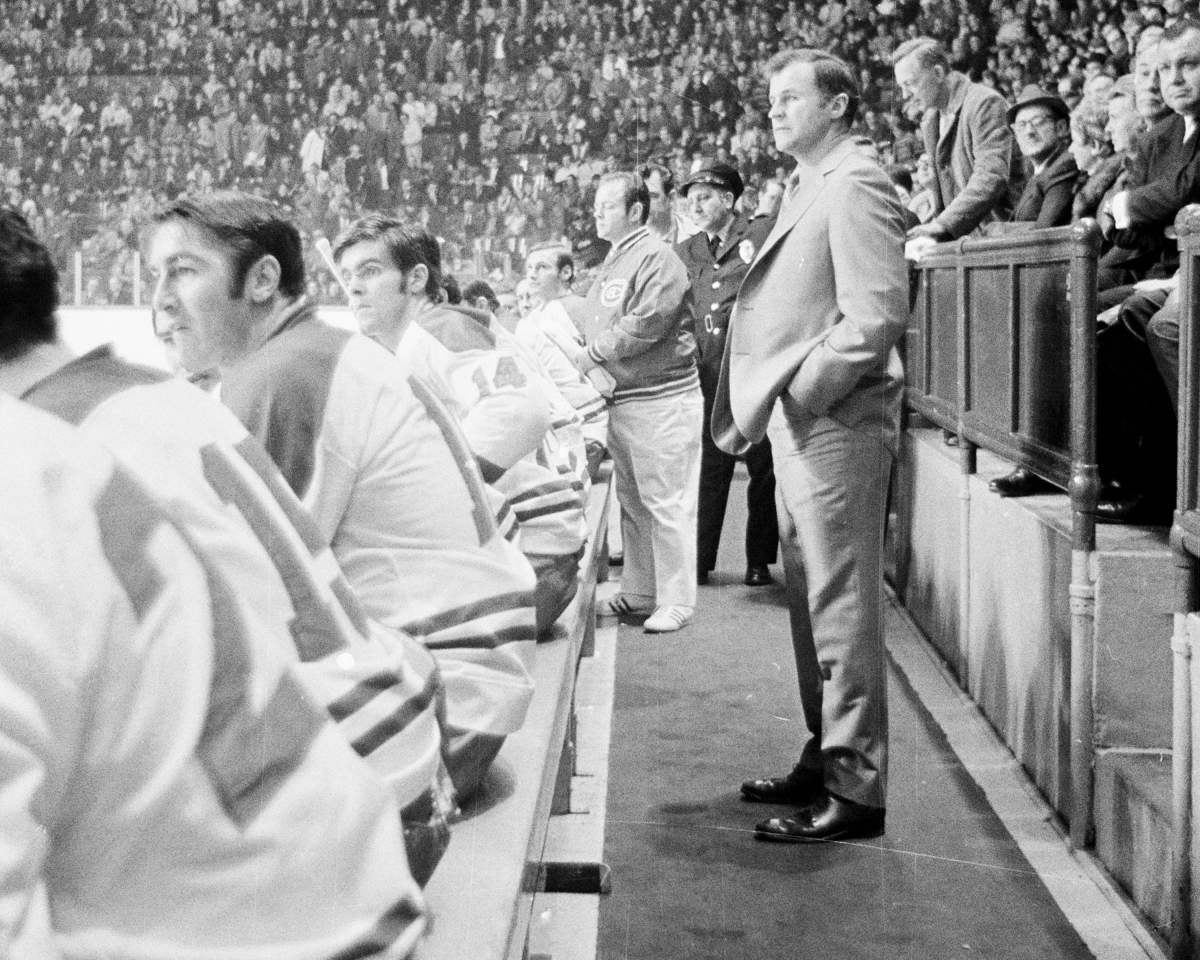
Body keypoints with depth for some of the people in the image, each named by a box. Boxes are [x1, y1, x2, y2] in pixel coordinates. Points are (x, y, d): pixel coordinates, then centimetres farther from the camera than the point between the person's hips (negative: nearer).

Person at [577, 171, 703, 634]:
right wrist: (591, 358, 1)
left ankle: (676, 601, 4)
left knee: (666, 504, -3)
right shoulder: (612, 262, 17)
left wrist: (591, 354, -11)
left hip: (660, 400, -9)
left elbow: (643, 327, -21)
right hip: (620, 400, 9)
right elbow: (593, 324, 20)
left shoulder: (656, 258, -12)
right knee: (632, 503, 15)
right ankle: (639, 593, 25)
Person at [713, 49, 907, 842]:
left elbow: (878, 315, -20)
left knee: (842, 606, -6)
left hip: (836, 427, -10)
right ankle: (826, 758, 27)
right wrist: (772, 404, 10)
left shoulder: (855, 188, -12)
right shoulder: (811, 190, 18)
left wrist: (798, 393, -17)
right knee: (812, 601, 15)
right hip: (800, 427, 10)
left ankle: (856, 789, 1)